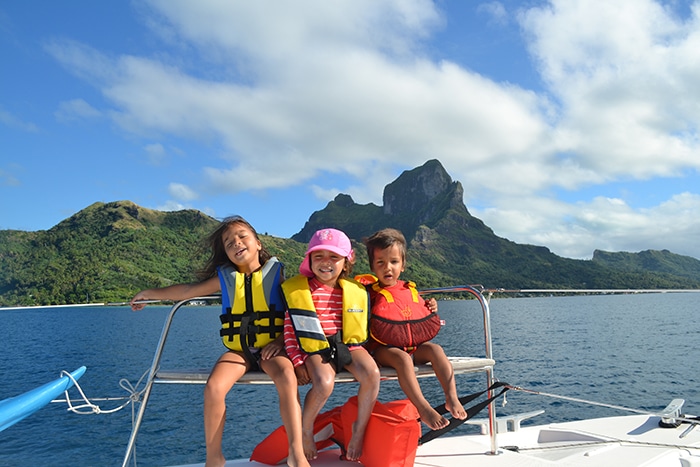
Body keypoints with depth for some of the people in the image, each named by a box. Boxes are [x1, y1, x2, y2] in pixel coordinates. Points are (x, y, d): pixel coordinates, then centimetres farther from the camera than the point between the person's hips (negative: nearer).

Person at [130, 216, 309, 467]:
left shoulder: (275, 272, 2)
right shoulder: (225, 277, 7)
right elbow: (188, 290, 19)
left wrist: (280, 341, -10)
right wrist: (150, 293, 27)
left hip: (270, 347, -2)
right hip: (238, 349, 2)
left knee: (287, 378, -33)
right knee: (213, 387, -23)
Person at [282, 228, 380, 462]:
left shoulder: (354, 291, 5)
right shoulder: (297, 290, -2)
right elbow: (290, 329, -1)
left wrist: (358, 353, 5)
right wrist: (297, 361, -8)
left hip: (346, 344, 3)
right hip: (315, 348, -2)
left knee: (371, 374, -26)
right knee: (324, 383, -32)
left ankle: (361, 427, 0)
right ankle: (305, 429, 0)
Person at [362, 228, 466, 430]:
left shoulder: (410, 290, 14)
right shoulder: (370, 293, -1)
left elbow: (423, 319, 23)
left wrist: (431, 309, 4)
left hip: (414, 345, 5)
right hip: (383, 349, -5)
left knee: (435, 349, -21)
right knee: (403, 358, -34)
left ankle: (451, 398, -24)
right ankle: (423, 408, -37)